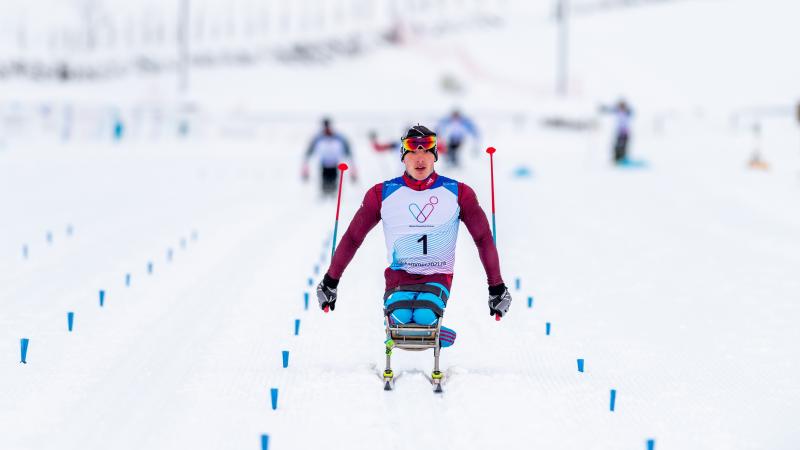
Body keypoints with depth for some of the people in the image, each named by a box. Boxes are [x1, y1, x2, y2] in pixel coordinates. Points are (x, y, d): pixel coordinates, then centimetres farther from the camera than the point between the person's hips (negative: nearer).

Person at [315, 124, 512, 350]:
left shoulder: (458, 193, 1)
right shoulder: (383, 194, 2)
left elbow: (484, 238, 7)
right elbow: (353, 237, 9)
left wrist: (496, 288, 5)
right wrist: (330, 282, 9)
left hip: (438, 278, 0)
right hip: (399, 277, 0)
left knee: (425, 316, -31)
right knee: (400, 317, -30)